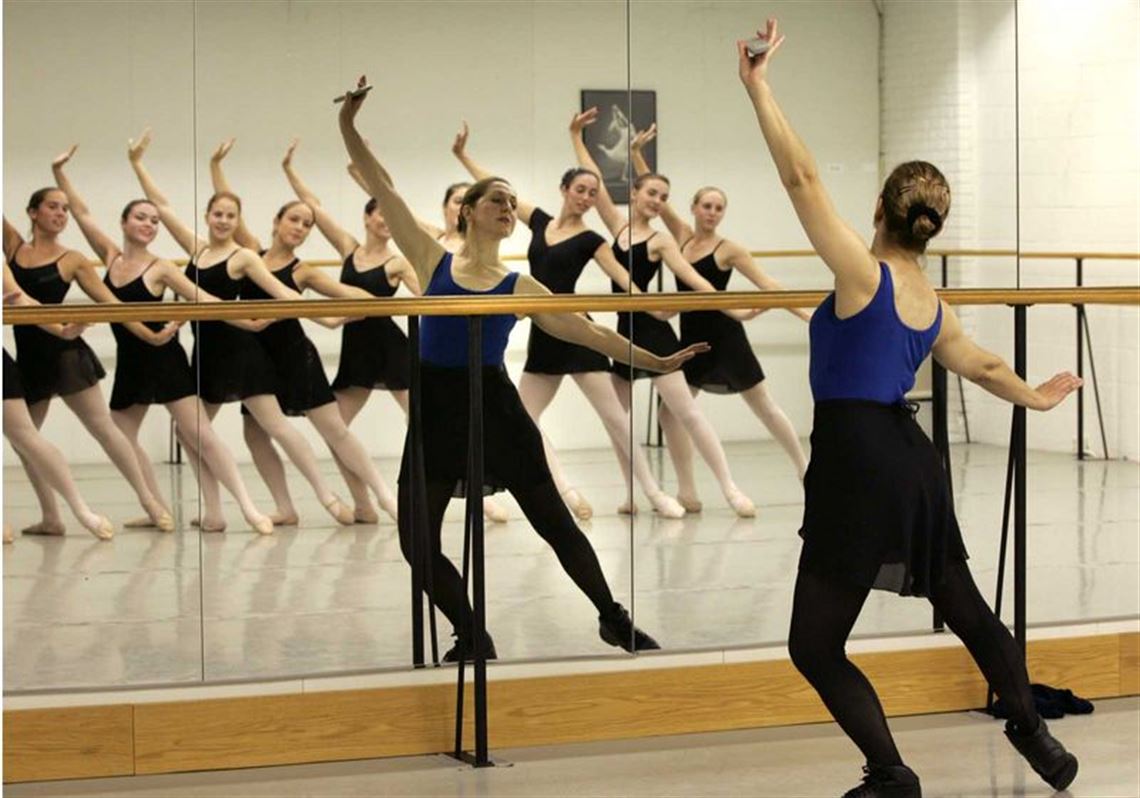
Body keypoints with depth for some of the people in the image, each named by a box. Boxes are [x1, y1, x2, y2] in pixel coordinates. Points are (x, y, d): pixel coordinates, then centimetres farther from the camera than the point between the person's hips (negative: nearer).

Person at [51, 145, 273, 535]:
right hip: (129, 362, 6)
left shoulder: (160, 268, -8)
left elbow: (202, 299, -10)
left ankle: (249, 508, -15)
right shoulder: (111, 256, 4)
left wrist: (245, 320, -20)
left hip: (164, 358, -6)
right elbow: (81, 213, 4)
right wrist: (59, 172, -1)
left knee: (198, 434, -12)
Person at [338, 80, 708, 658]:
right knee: (416, 541, -2)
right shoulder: (433, 262, 5)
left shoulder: (520, 288, 5)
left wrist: (655, 361, 1)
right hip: (438, 411, 1)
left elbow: (591, 333, 6)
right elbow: (382, 189, 3)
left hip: (495, 409, 0)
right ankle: (471, 638, 18)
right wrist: (348, 127, -2)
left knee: (554, 523, 5)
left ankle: (614, 619, 22)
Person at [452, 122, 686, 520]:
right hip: (542, 334, 5)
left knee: (614, 416, -6)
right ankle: (566, 491, 0)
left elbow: (622, 277, -10)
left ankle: (653, 493, -1)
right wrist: (463, 156, 16)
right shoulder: (540, 221, 9)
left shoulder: (590, 240, -2)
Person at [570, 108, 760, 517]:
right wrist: (576, 137, 9)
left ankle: (730, 489, -12)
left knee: (687, 412, -11)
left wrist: (732, 309, -23)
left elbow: (694, 279, -12)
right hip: (624, 330, 6)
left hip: (652, 331, -6)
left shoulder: (661, 241, -4)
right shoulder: (618, 224, 8)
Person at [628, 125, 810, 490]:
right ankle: (688, 491, 2)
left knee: (765, 407, 6)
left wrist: (805, 314, -20)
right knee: (671, 411, -2)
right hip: (691, 338, 5)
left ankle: (804, 468, 20)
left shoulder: (729, 250, -9)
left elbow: (766, 285, -11)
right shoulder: (683, 236, 4)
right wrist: (637, 152, -5)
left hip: (725, 337, -5)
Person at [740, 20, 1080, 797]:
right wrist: (1034, 396, 46)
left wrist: (758, 87, -17)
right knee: (965, 607, 25)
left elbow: (802, 178, -19)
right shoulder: (935, 308, 10)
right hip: (912, 461, 8)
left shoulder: (864, 274, -12)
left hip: (856, 465, -8)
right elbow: (982, 365, 26)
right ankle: (1034, 732, 41)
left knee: (816, 647, 0)